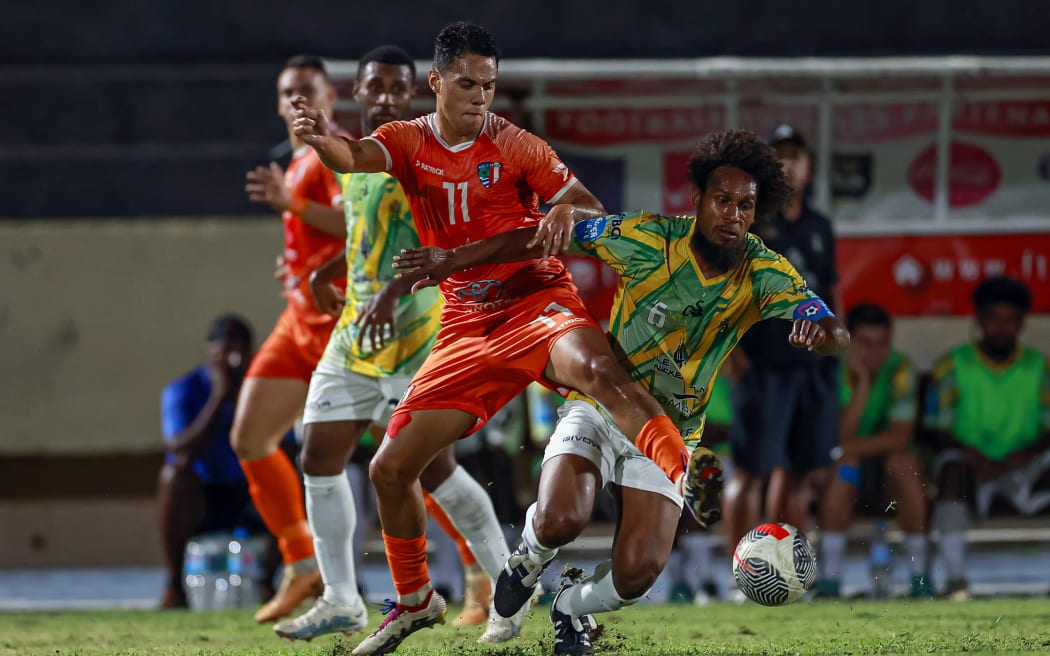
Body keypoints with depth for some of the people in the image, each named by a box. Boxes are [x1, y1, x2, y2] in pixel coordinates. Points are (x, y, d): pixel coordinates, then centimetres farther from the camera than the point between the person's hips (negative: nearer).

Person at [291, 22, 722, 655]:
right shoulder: (409, 141, 4)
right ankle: (414, 599, 24)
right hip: (467, 326, 4)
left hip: (535, 300, -4)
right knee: (390, 467, 2)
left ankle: (687, 473, -53)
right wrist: (323, 139, -43)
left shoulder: (513, 144, -2)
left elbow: (592, 210, -1)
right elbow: (356, 157, -18)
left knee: (596, 368, -39)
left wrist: (565, 215, -26)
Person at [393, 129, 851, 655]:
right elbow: (546, 237, -7)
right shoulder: (649, 239, -16)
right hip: (601, 408, -2)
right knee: (560, 519, -30)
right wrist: (454, 260, -3)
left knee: (638, 572, -15)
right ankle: (531, 551, 10)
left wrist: (820, 330, -47)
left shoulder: (764, 275, -11)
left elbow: (835, 333, -22)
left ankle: (574, 607, 22)